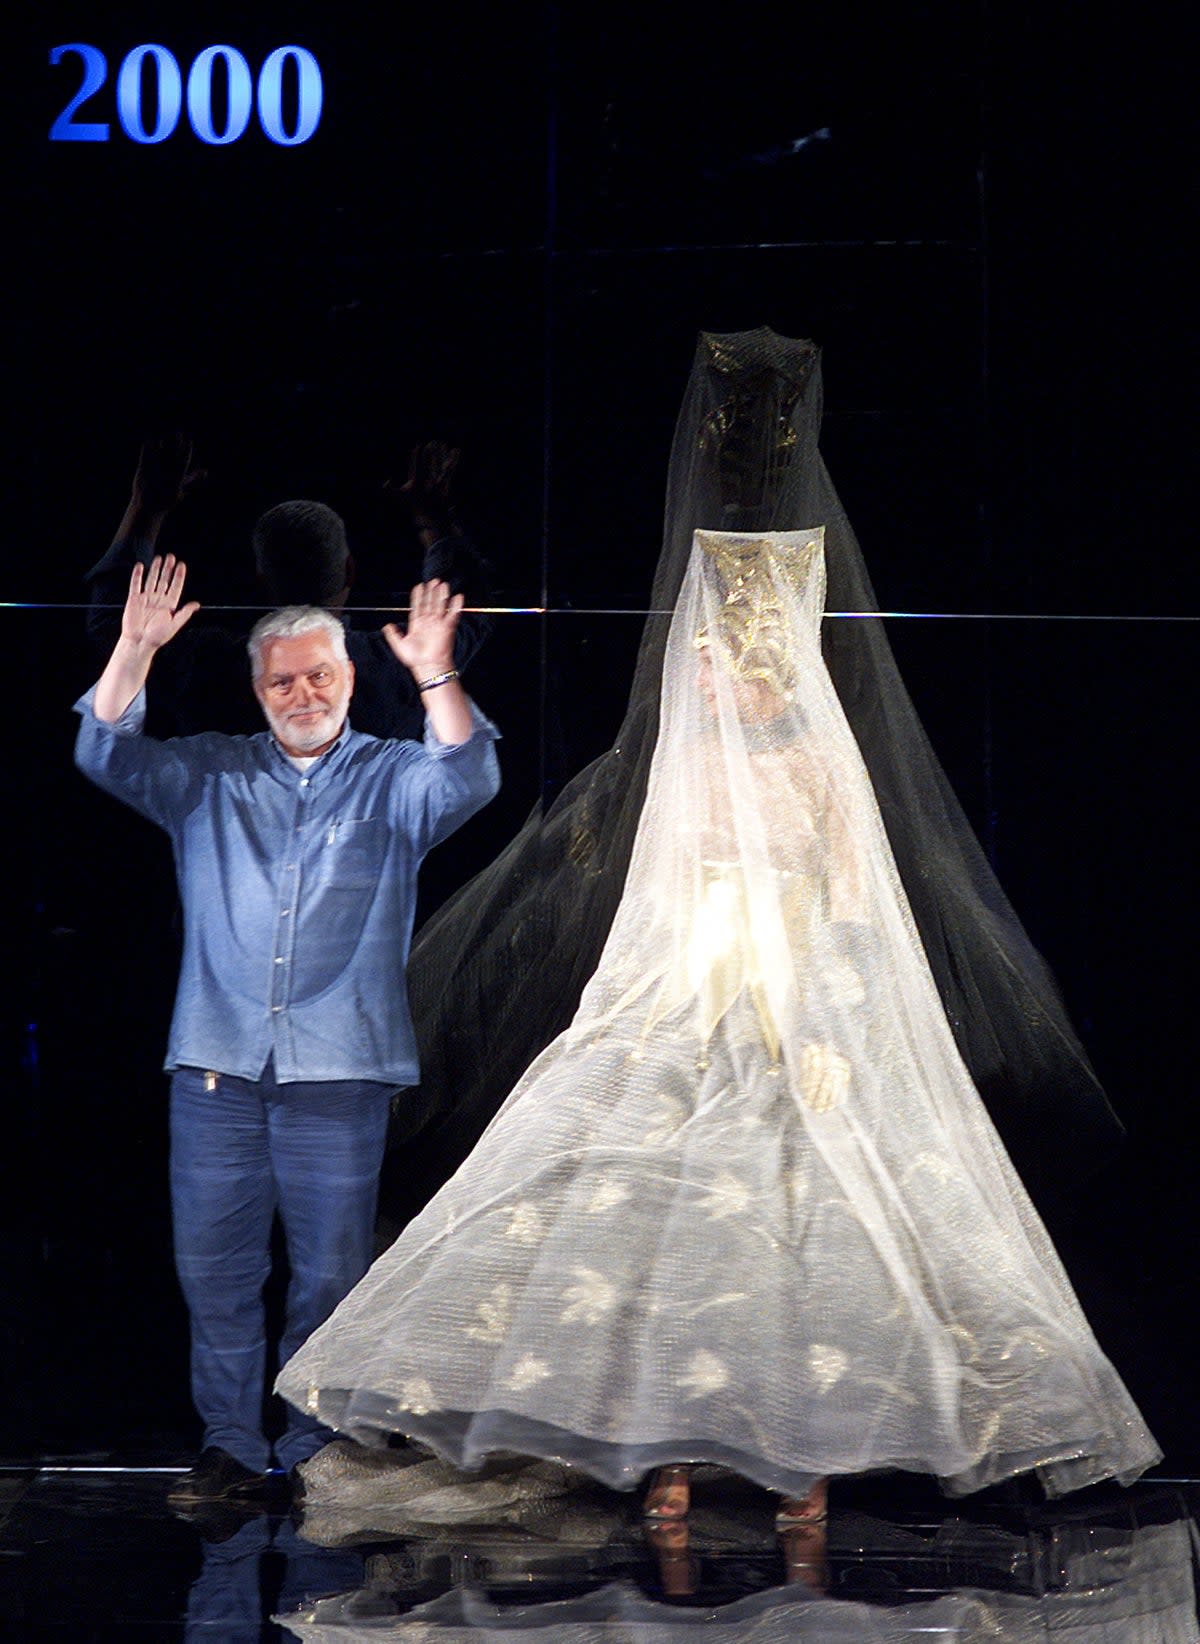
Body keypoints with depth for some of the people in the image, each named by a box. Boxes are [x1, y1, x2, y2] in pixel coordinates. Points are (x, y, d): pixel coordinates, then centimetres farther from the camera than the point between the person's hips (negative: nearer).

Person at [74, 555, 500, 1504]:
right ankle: (231, 1444, 14)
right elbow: (109, 756, 3)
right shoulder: (210, 775, 14)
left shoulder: (391, 779, 8)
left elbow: (465, 783, -10)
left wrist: (436, 677, -25)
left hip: (341, 1070, -2)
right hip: (217, 1067, 2)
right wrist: (135, 651, -11)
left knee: (332, 1272, 0)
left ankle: (314, 1449, 11)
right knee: (214, 1266, 4)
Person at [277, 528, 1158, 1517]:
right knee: (658, 1202, -7)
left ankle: (809, 1448, 0)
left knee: (805, 1218, -9)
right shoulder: (687, 765, 10)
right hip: (687, 1009, 3)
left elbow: (852, 919, -4)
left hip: (802, 1013, -3)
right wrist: (626, 1015, 8)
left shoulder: (824, 767, -1)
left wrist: (831, 1039, -13)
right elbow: (658, 907, 14)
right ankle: (671, 1445, -1)